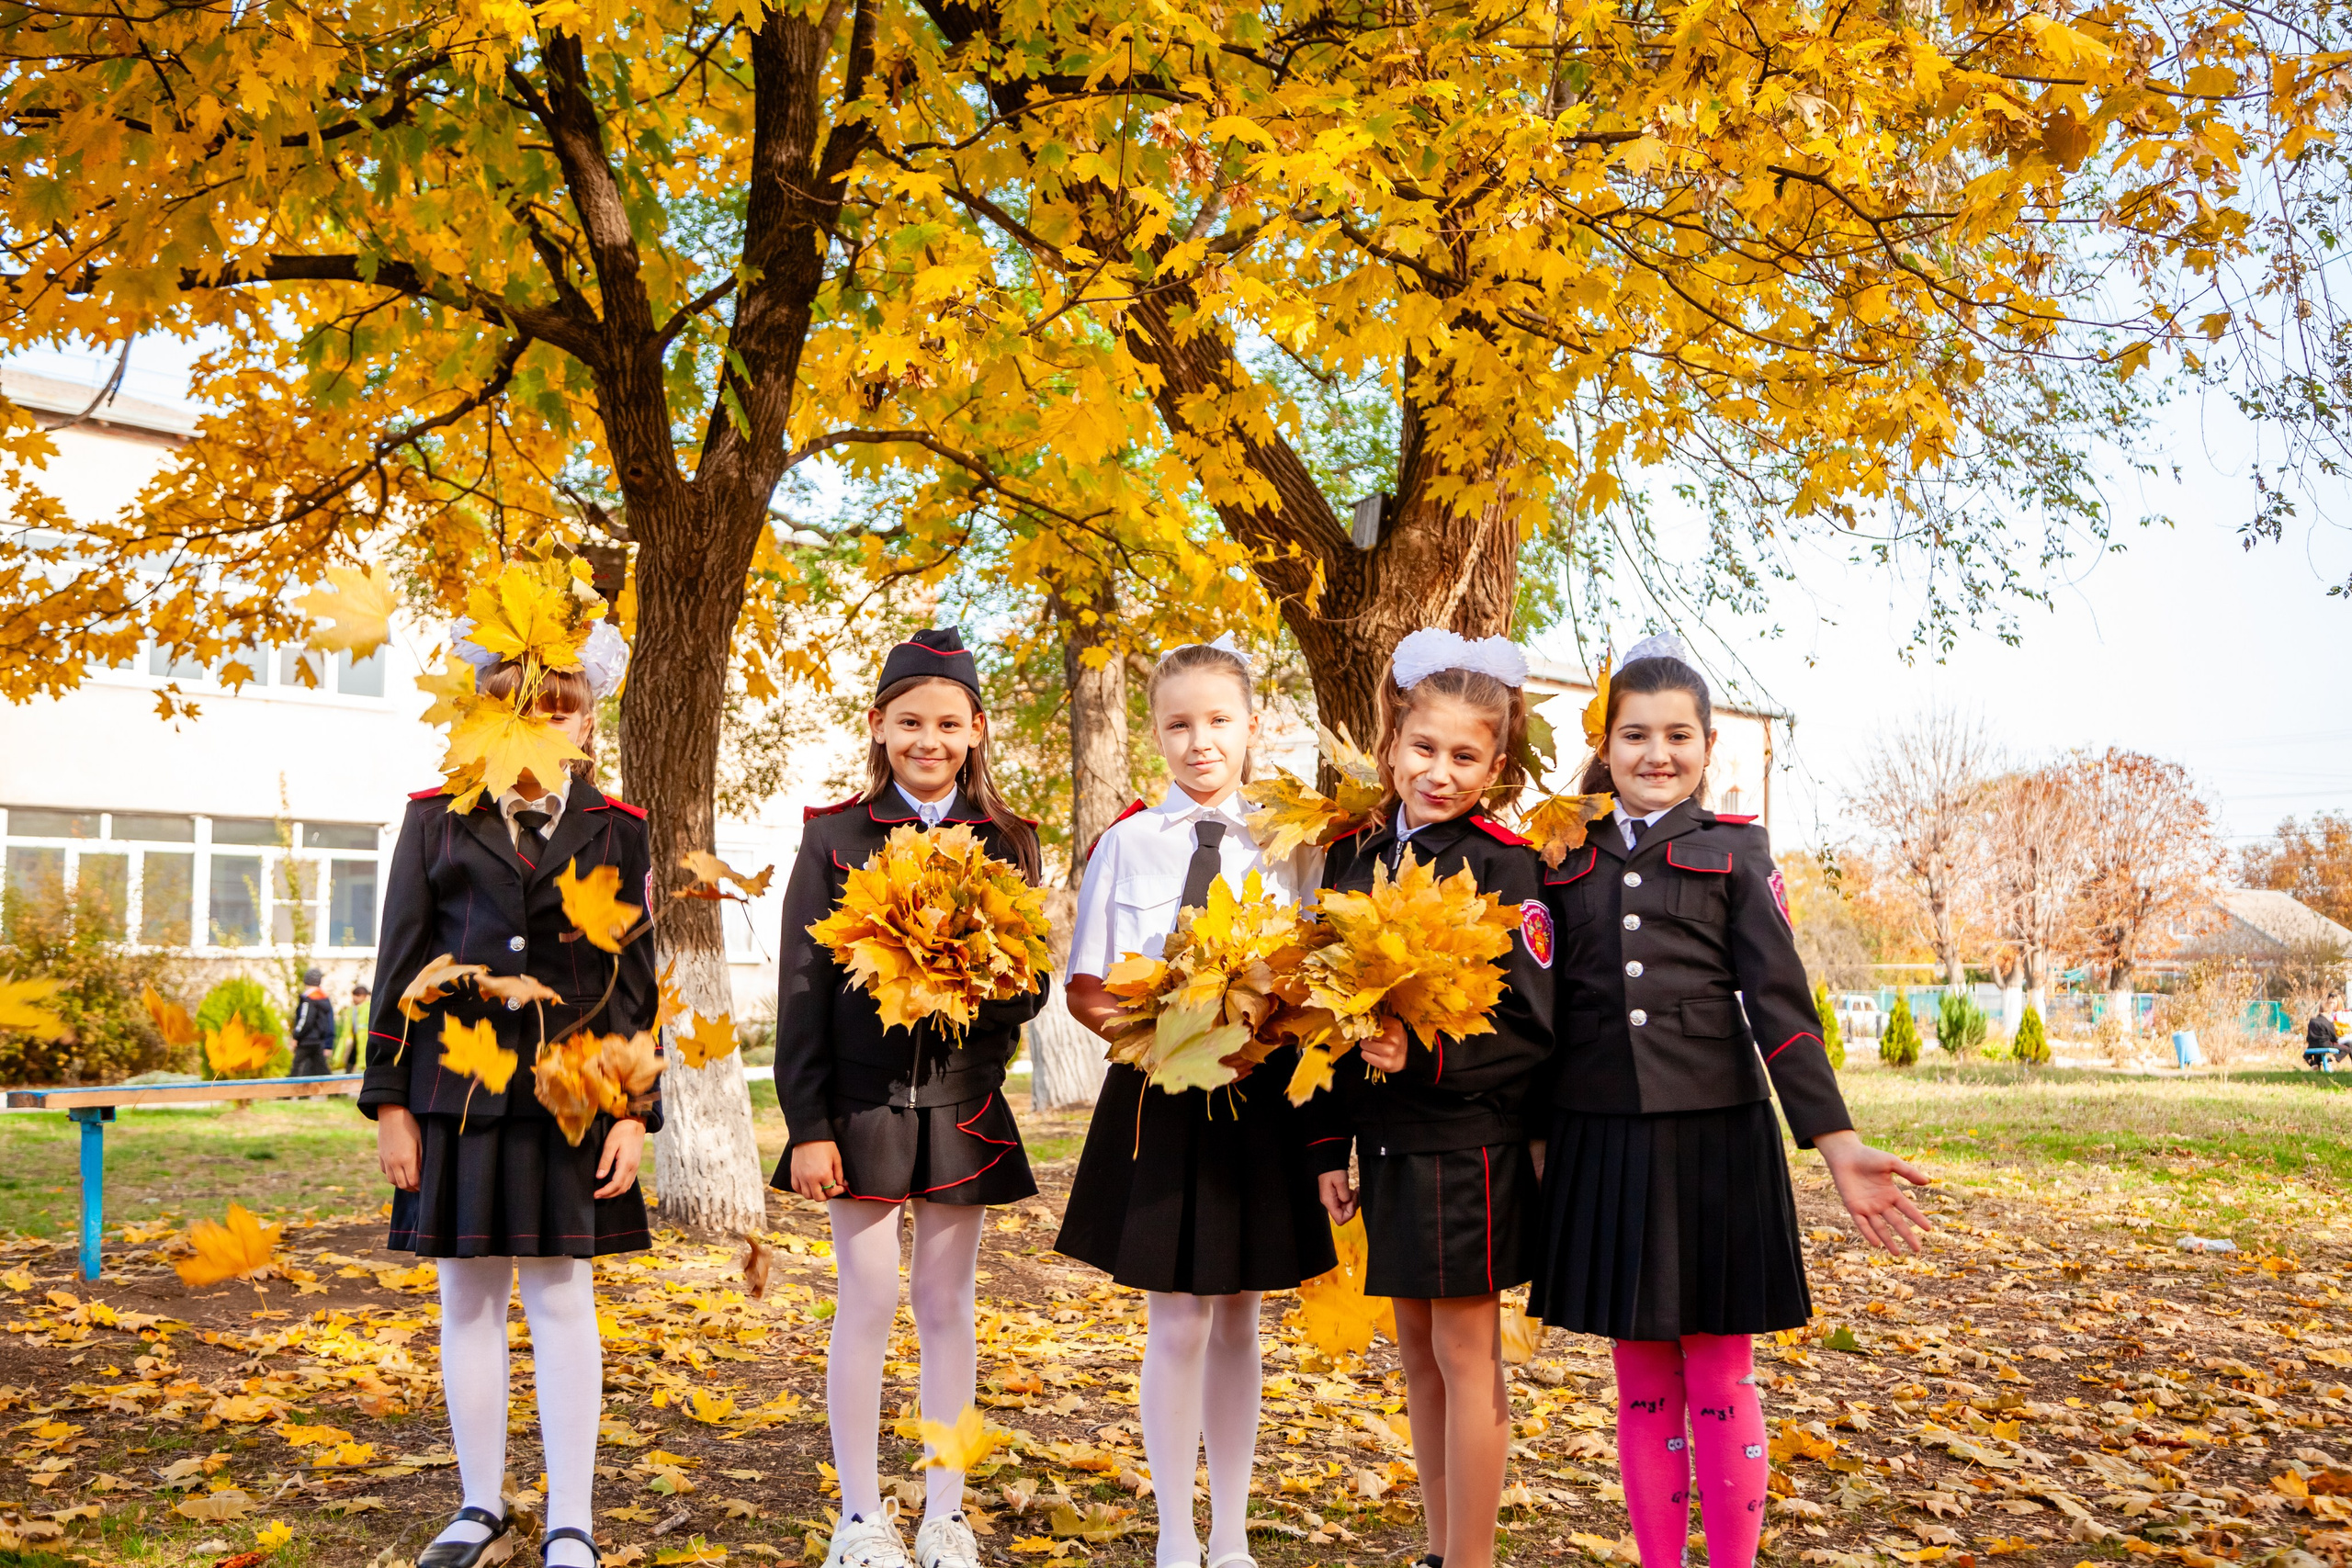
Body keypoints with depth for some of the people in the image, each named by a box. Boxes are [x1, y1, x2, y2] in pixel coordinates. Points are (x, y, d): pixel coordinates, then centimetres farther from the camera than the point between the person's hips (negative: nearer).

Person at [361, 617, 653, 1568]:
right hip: (456, 1089, 1)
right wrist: (390, 1102, 1)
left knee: (561, 1296, 2)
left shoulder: (617, 832, 4)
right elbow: (401, 966, 5)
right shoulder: (435, 820, 6)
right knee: (468, 1296, 8)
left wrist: (634, 1112, -2)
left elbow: (635, 982, 4)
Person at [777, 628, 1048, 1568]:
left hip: (962, 1102, 2)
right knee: (867, 1301, 3)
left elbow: (1028, 986, 5)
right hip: (861, 1100, -2)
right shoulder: (834, 837, 0)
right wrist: (807, 1125, -7)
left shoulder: (1006, 842, 5)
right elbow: (802, 992, -2)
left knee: (947, 1302, 9)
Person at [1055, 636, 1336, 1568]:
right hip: (1156, 1100, -1)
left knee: (1239, 1317, 11)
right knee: (1177, 1319, 1)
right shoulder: (1125, 843, 1)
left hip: (1259, 1099, 2)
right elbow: (1087, 992, 2)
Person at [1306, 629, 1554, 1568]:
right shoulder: (1353, 858, 7)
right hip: (1385, 1141, 6)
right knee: (1416, 1348, 15)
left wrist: (1427, 1054, -25)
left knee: (1465, 1352, 2)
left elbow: (1532, 1029, -14)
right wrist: (1329, 1146, 10)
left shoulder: (1503, 864, -11)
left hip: (1467, 1146, -6)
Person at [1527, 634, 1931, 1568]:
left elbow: (1781, 1005, -2)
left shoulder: (1735, 852, 4)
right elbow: (1545, 1011, 11)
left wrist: (1836, 1142, -10)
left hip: (1717, 1137, -2)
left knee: (1720, 1380, 5)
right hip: (1603, 1141, 2)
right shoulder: (1567, 862, 9)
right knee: (1642, 1381, 11)